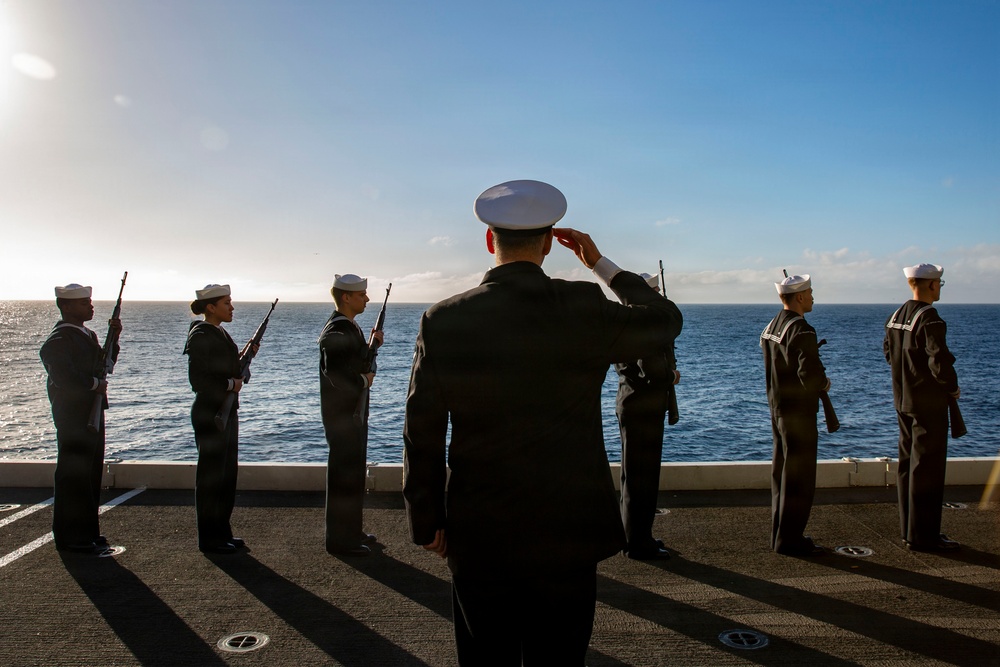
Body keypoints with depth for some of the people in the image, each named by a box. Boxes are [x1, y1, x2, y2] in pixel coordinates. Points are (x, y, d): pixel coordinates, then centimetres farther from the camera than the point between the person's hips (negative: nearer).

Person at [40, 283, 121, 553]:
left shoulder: (87, 335, 16)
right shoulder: (59, 339, -14)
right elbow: (64, 376, -27)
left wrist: (113, 338, 5)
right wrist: (95, 384, -16)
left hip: (91, 412, 10)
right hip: (72, 415, -10)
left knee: (91, 472, 14)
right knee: (73, 474, -2)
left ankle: (88, 531, 24)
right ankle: (70, 536, 7)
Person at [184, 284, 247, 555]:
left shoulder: (220, 333, 12)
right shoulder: (200, 336, -15)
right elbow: (198, 380, -22)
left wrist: (243, 357, 3)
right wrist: (231, 384, -14)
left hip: (226, 411, 9)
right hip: (210, 413, -9)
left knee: (228, 473, 14)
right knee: (211, 475, 0)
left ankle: (222, 532, 25)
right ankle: (209, 539, 11)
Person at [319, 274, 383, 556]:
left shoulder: (349, 326, 13)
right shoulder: (336, 330, -19)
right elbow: (335, 374, -27)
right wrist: (364, 380, -14)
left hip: (354, 411, 10)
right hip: (342, 413, -10)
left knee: (353, 472, 17)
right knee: (345, 474, -2)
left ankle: (352, 530, 29)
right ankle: (341, 539, 8)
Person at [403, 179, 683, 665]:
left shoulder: (443, 321, -8)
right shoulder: (583, 309, -11)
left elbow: (421, 437, -4)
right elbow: (665, 320, 9)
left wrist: (427, 523, 8)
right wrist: (602, 264, 15)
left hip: (476, 540, 1)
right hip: (568, 536, -1)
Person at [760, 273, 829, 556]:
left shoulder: (771, 326, 9)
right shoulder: (801, 330, -19)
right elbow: (810, 375, -26)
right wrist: (824, 383, -6)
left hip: (777, 408, 9)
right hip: (798, 412, -9)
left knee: (781, 474, 16)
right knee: (799, 478, 0)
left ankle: (779, 534, 25)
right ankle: (789, 540, 7)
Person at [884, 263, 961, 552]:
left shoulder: (895, 317, 8)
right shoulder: (930, 320, -19)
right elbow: (940, 362, -24)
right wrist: (953, 388, -7)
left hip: (903, 401, 9)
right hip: (929, 402, -8)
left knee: (908, 463, 15)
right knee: (928, 467, -1)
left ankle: (909, 528, 25)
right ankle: (922, 536, 7)